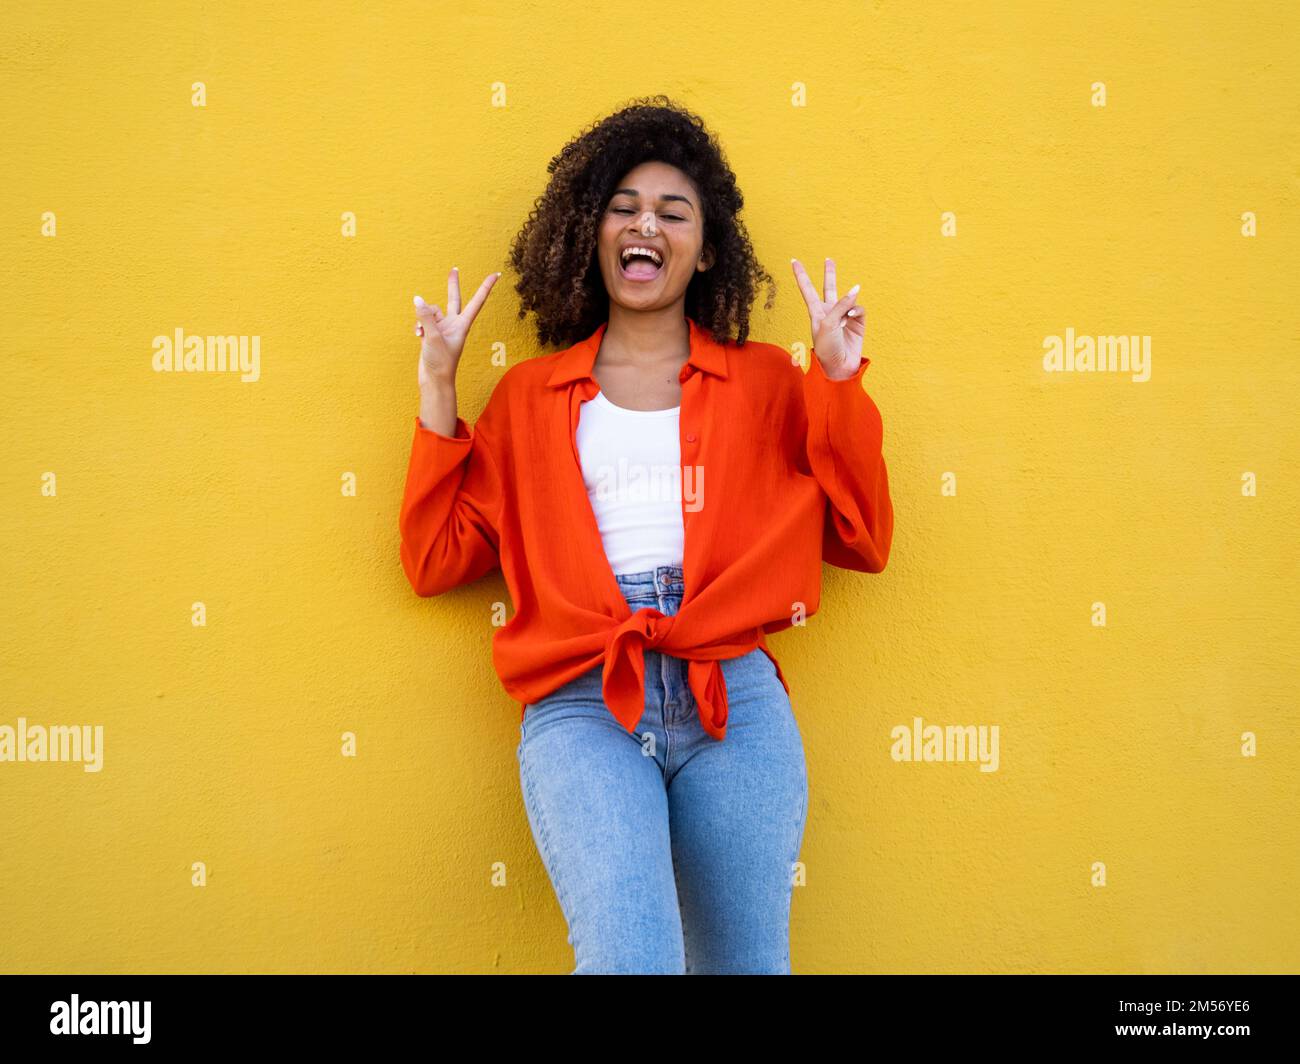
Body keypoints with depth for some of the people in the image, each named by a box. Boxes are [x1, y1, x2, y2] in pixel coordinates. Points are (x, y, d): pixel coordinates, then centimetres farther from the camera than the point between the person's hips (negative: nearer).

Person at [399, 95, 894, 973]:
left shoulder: (764, 381, 17)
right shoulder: (530, 396, 18)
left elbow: (863, 543, 11)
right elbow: (436, 561, 13)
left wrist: (838, 383, 4)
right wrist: (438, 389, 9)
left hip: (732, 697, 1)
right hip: (580, 706, -1)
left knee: (743, 965, -1)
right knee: (630, 958, -24)